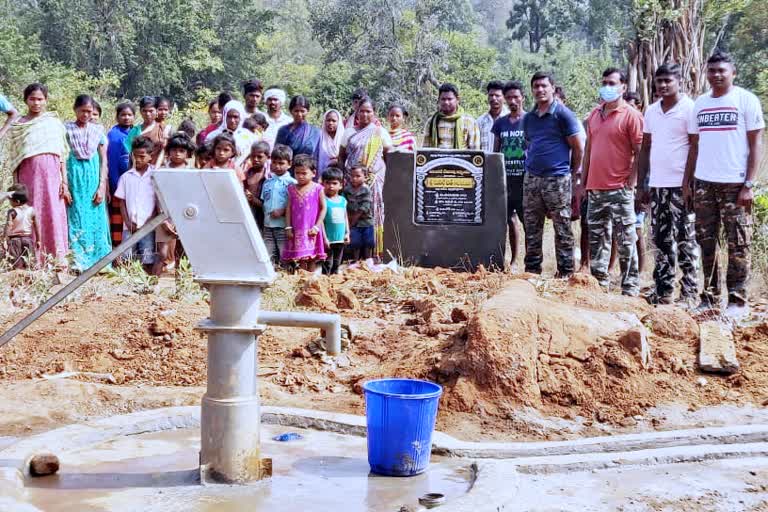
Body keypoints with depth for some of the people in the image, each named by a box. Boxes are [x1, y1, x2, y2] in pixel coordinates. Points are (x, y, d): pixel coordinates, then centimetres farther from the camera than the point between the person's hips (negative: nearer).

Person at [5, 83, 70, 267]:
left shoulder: (55, 123, 9)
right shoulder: (17, 126, 8)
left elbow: (62, 155, 7)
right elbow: (13, 158, 8)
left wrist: (65, 182, 0)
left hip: (52, 172, 0)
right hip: (28, 173, 0)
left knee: (55, 215, -5)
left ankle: (60, 260, -4)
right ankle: (33, 261, 1)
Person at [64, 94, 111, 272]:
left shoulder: (98, 130, 7)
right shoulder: (67, 129, 2)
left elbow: (104, 159, 7)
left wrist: (102, 186, -1)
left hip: (94, 176, 2)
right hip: (74, 176, -2)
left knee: (95, 219, 2)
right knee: (76, 218, -3)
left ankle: (98, 261, 7)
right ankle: (77, 262, -2)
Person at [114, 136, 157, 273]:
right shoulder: (126, 177, 8)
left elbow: (159, 202, 2)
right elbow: (122, 202, 8)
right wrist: (128, 223, -4)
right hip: (129, 226, 2)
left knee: (148, 261, -3)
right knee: (127, 259, 2)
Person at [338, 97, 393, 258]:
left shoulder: (380, 132, 8)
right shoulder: (350, 133, 13)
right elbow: (342, 155, 16)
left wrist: (383, 172, -2)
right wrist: (345, 171, 4)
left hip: (374, 180, -1)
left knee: (373, 213, -4)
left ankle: (373, 252, -2)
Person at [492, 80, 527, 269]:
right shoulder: (500, 123, 11)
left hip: (525, 180, -4)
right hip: (505, 179, 4)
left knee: (527, 221, -3)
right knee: (509, 220, 8)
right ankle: (513, 260, 18)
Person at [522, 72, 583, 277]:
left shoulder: (563, 114, -4)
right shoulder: (528, 118, 14)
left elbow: (577, 148, -3)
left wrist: (571, 174, 2)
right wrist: (531, 165, 16)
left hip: (557, 179, -6)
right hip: (531, 178, 6)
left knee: (562, 227, -1)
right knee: (531, 228, 9)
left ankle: (565, 272, 5)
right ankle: (532, 270, 18)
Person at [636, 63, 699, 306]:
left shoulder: (689, 108, -5)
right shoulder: (651, 110, 14)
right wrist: (641, 185, 12)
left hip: (681, 185, -6)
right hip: (657, 185, 6)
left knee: (685, 241, -2)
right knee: (661, 241, 9)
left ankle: (689, 292, 3)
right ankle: (663, 291, 14)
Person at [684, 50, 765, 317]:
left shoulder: (746, 100, -1)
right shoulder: (700, 103, 12)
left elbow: (756, 144, -4)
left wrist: (749, 184, -11)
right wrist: (686, 182, 9)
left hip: (734, 185, -4)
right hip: (703, 184, 5)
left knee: (738, 244, -1)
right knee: (706, 242, 6)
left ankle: (738, 301, 5)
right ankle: (710, 297, 15)